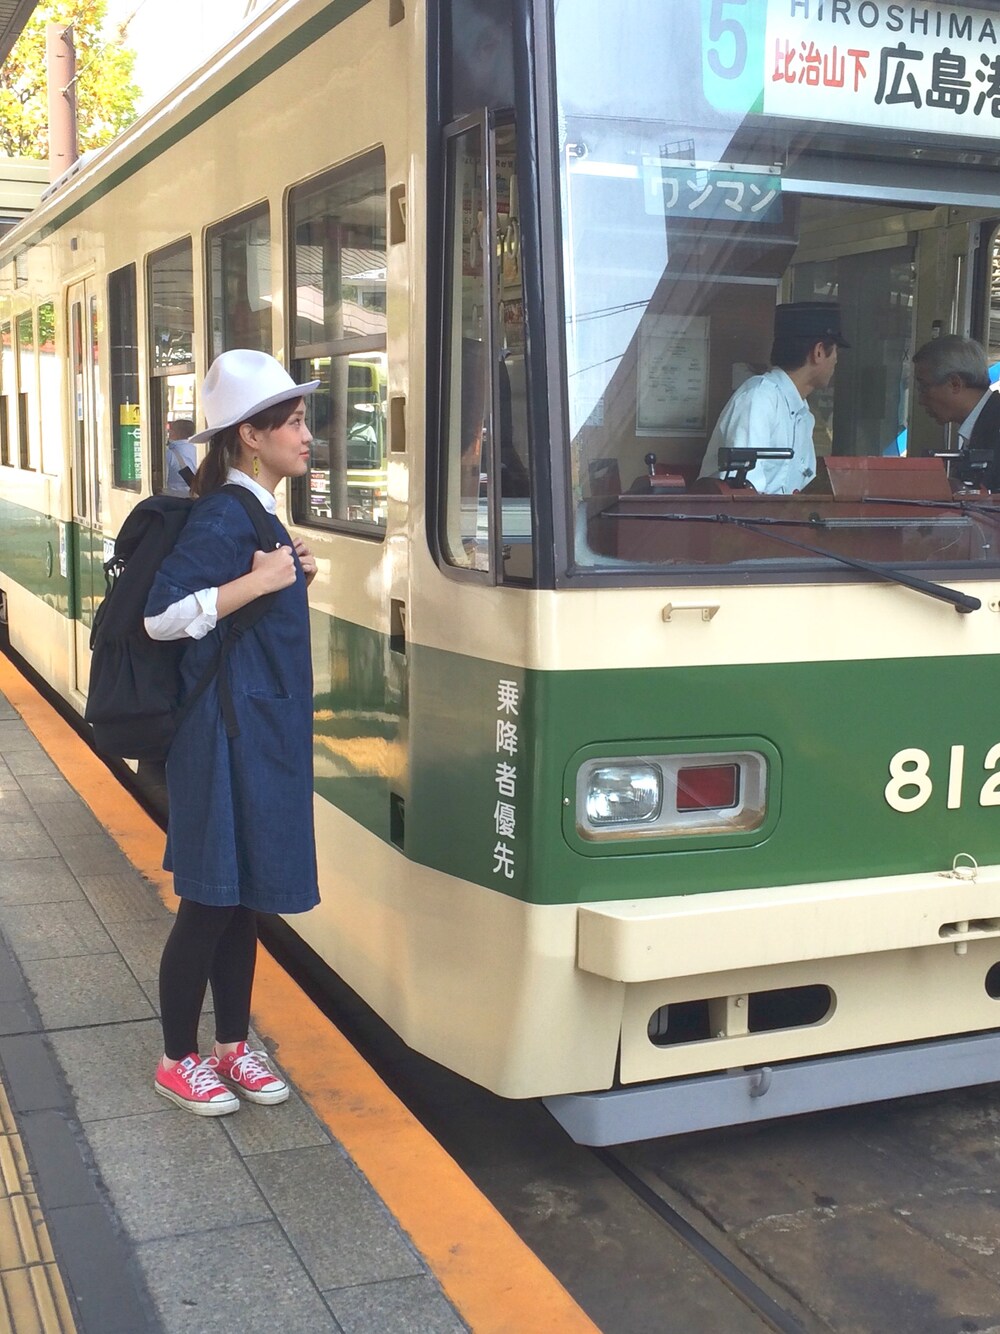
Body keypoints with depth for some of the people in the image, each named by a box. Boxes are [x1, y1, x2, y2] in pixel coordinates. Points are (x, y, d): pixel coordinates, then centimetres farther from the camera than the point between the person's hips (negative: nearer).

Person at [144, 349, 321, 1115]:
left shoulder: (258, 514, 12)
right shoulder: (225, 516, -17)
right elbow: (162, 616, -22)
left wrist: (290, 574, 6)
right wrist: (261, 580, -24)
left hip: (264, 732, 10)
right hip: (227, 733, -10)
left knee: (244, 899, 17)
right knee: (211, 901, 3)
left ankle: (233, 1046, 30)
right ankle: (179, 1060, 19)